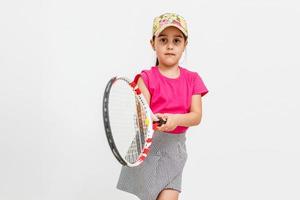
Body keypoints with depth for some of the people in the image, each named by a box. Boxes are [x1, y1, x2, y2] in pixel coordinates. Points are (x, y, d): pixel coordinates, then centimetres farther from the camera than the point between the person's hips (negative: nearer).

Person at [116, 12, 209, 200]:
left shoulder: (192, 79, 4)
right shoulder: (147, 77, -3)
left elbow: (196, 116, -4)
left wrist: (176, 119, -25)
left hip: (174, 146, 2)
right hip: (148, 144, -1)